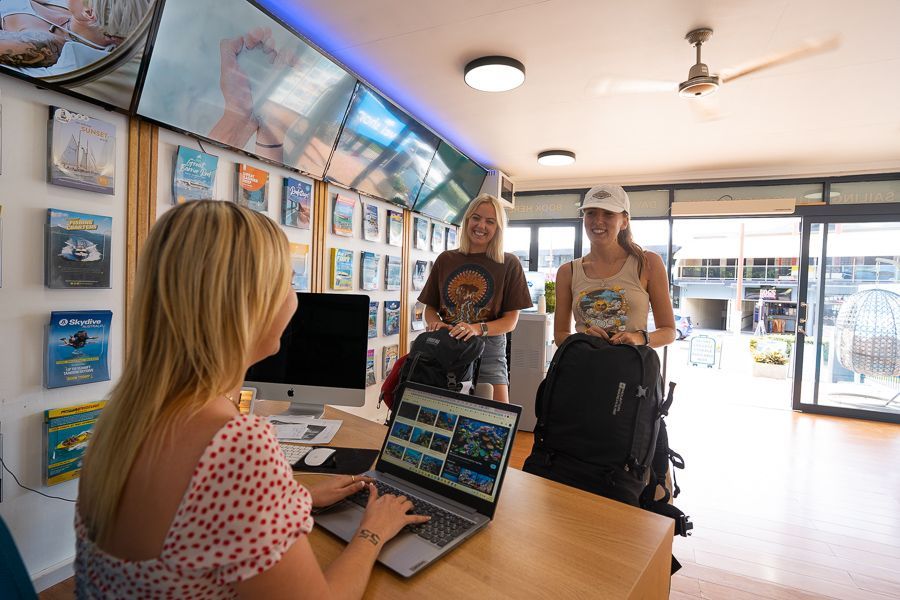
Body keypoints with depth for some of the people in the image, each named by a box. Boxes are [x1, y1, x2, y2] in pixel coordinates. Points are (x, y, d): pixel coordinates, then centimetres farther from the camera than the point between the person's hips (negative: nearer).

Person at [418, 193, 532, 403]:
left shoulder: (509, 264, 3)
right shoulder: (445, 260, 10)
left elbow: (511, 320, -1)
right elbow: (429, 308, 15)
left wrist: (478, 329, -19)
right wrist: (435, 322, -8)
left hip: (488, 350, -1)